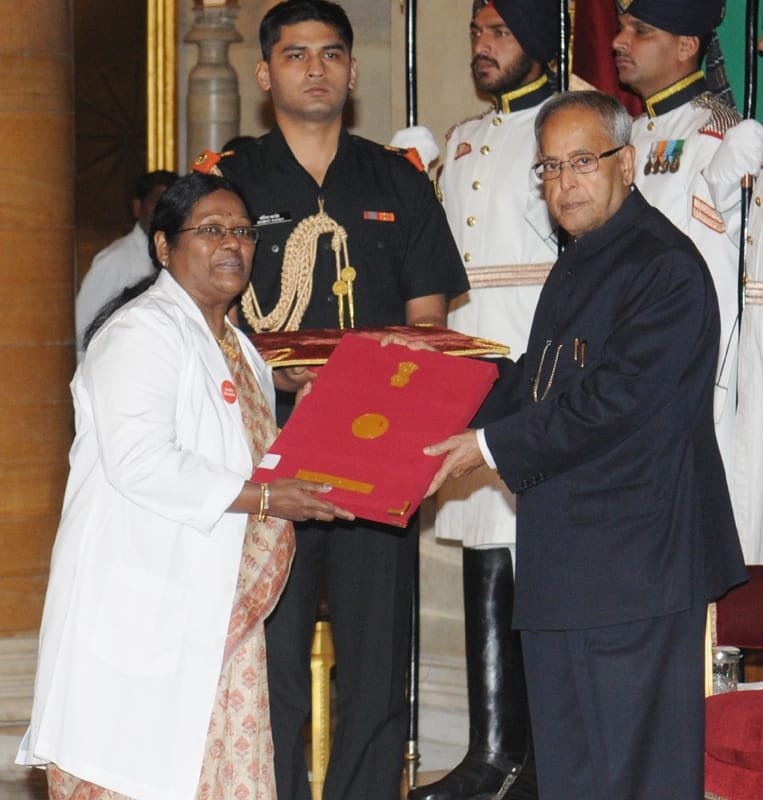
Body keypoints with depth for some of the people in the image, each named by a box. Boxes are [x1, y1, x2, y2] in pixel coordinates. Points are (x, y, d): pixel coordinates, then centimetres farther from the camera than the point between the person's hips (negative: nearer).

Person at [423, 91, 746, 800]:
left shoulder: (664, 265, -15)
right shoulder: (581, 261, 18)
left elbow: (613, 401, -21)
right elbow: (539, 376, 21)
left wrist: (491, 446, -15)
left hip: (635, 551, -10)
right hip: (565, 554, 10)